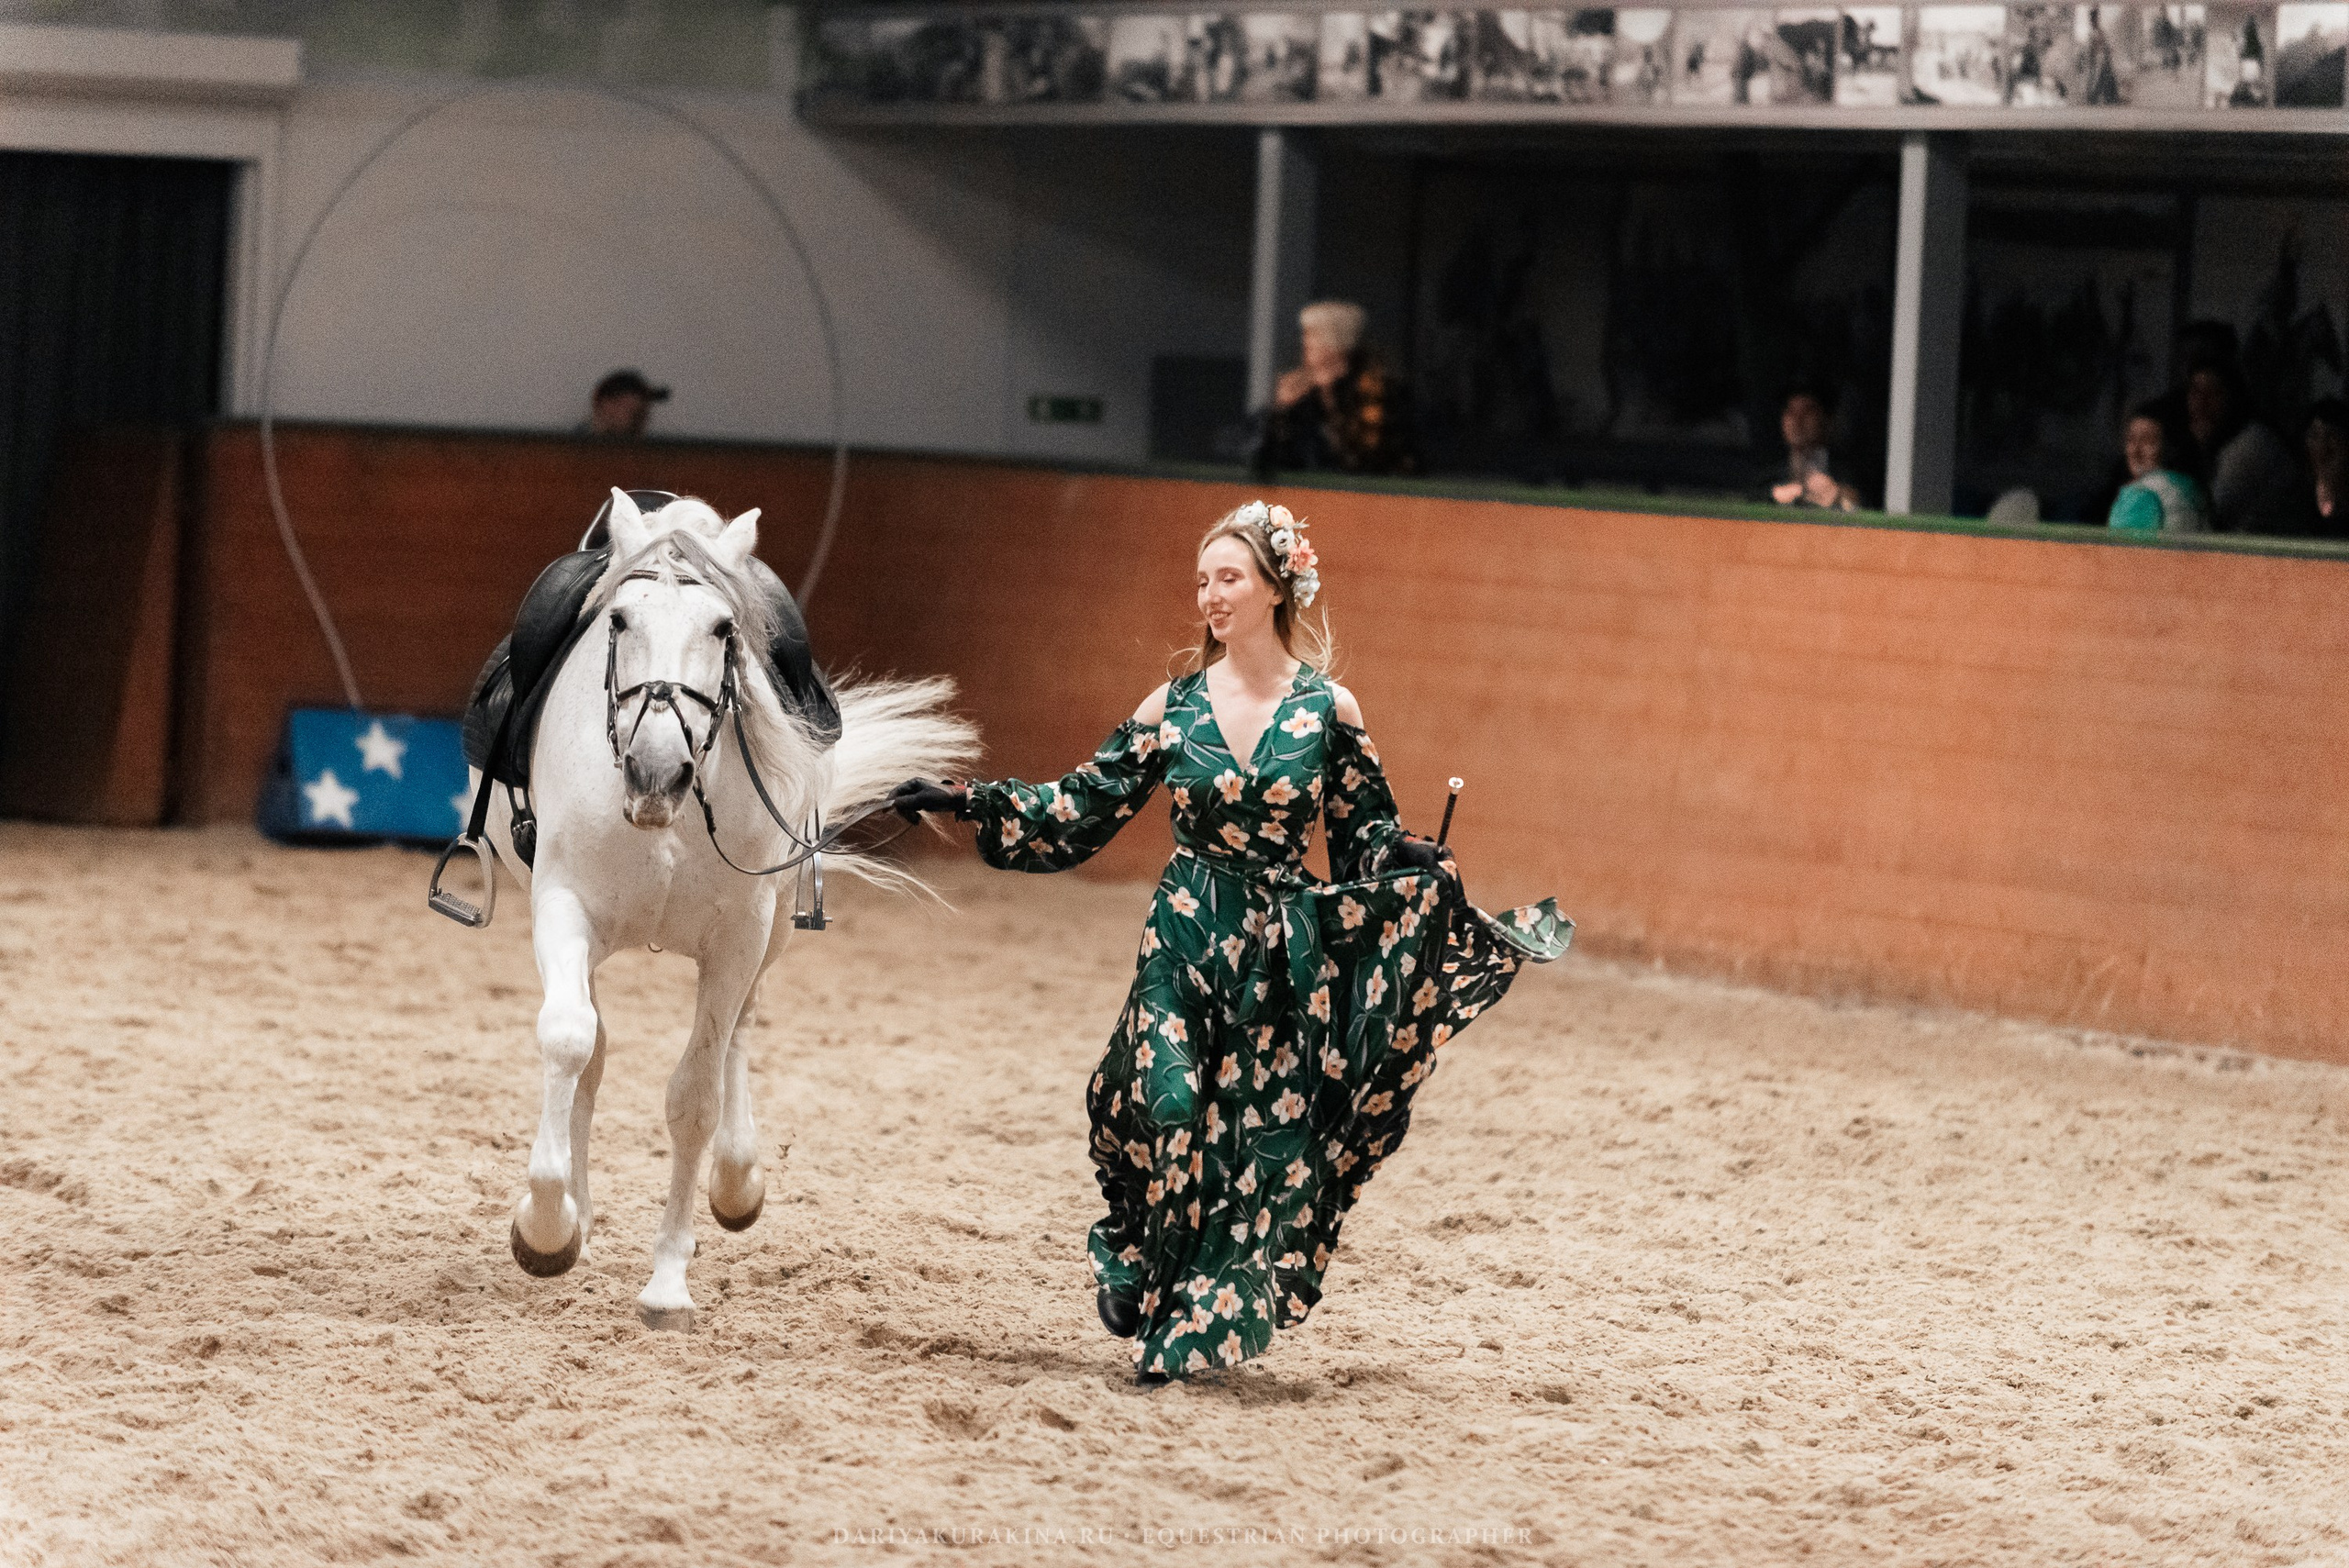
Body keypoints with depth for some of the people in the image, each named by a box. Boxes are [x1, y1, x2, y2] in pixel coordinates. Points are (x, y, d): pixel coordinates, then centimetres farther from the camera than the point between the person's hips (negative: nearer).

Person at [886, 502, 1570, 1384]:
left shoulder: (1328, 712, -1)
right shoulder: (1172, 709, 1)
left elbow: (1366, 831, 4)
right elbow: (1080, 810, 6)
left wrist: (1411, 861, -17)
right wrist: (970, 804, -1)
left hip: (1287, 948, 0)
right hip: (1185, 943, 0)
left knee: (1267, 1138, -1)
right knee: (1168, 1114, -11)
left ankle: (1205, 1330, 11)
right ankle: (1155, 1303, 9)